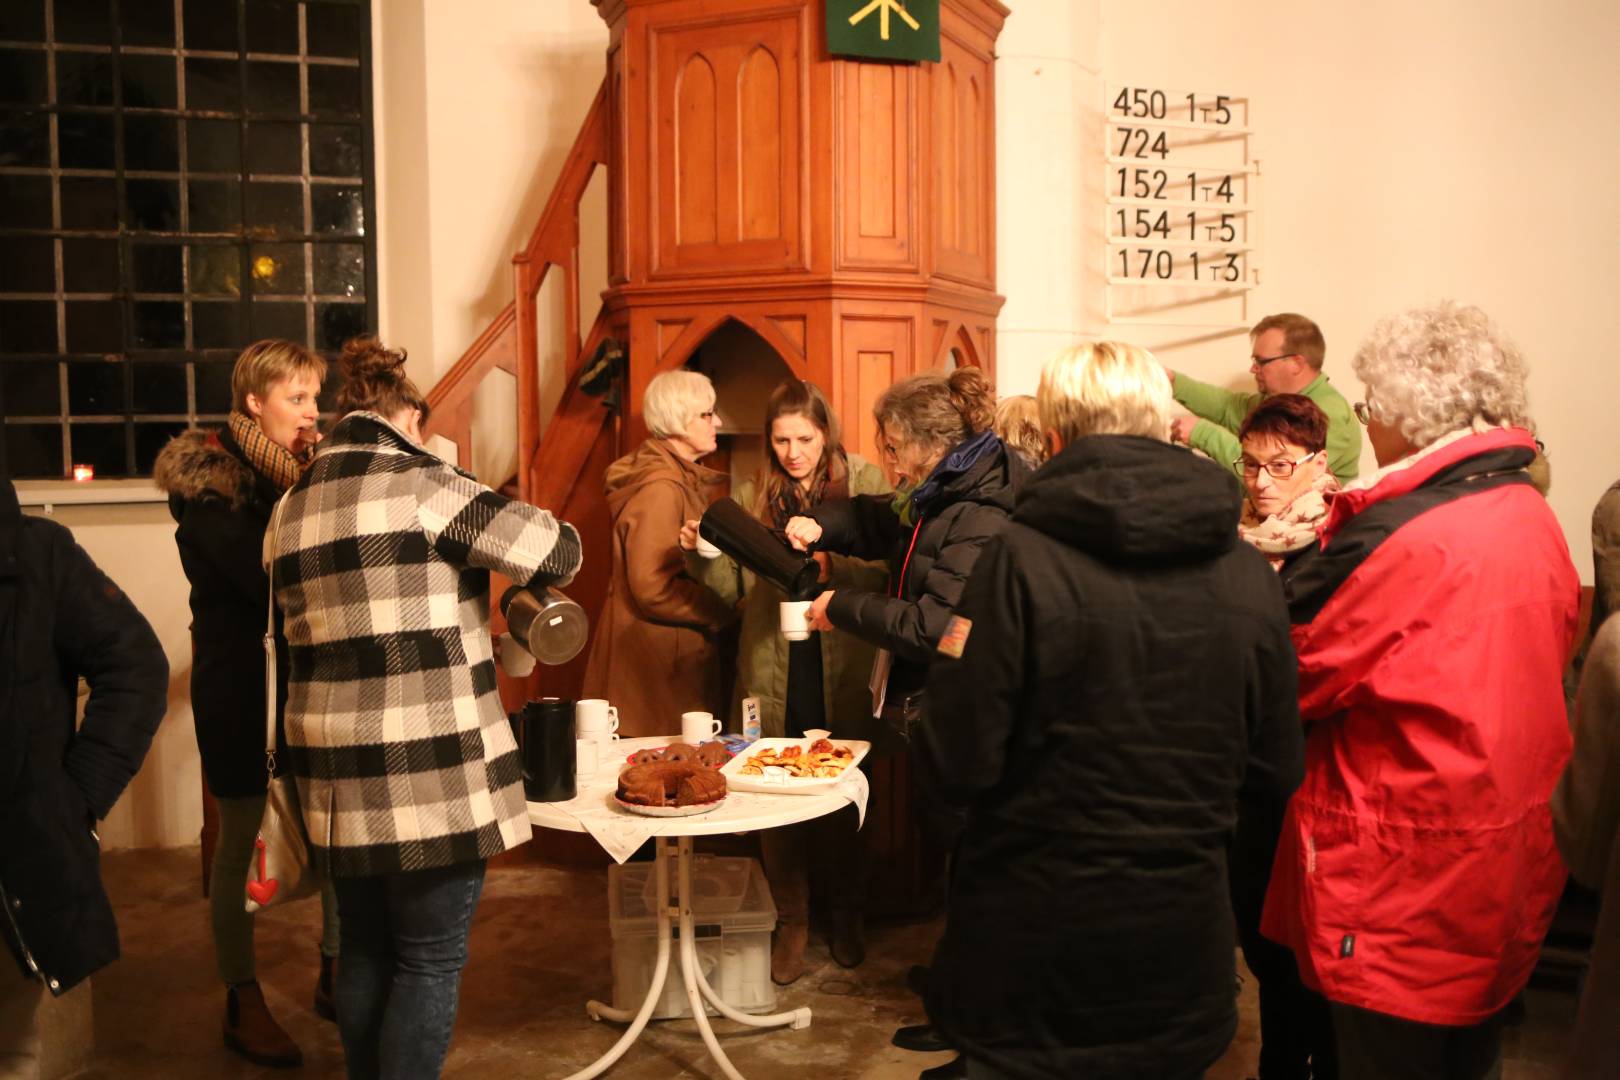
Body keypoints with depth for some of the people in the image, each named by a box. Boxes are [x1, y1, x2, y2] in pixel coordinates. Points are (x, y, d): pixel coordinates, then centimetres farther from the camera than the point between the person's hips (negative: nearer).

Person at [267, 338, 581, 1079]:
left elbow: (306, 628, 14)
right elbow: (556, 550, -12)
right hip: (428, 765, -7)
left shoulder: (292, 507, 12)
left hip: (335, 763, 7)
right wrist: (520, 559, 9)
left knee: (365, 948, 18)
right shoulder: (419, 484, -11)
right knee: (430, 957, 3)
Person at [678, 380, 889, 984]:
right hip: (772, 673, 2)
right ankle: (791, 921, 24)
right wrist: (699, 554, -11)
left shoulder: (865, 484, -1)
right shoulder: (752, 497, 7)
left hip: (842, 673, -2)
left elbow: (884, 573, -10)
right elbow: (734, 586, 6)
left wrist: (830, 563, -26)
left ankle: (848, 917, 31)